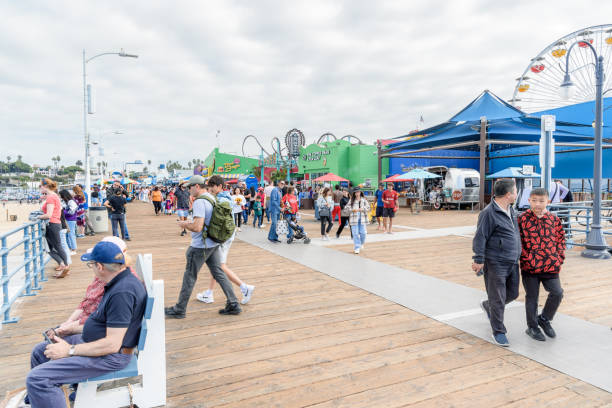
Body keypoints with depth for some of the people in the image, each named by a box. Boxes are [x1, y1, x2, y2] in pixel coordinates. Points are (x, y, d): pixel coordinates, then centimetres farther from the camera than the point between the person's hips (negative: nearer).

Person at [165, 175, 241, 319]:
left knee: (189, 277, 5)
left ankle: (179, 310, 19)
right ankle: (233, 305, 14)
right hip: (214, 244, 9)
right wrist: (191, 223, 16)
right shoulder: (213, 198, 10)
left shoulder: (199, 202, -20)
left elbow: (197, 227, -28)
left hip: (200, 246, -8)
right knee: (219, 274, 12)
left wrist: (185, 225, -9)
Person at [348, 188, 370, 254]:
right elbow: (347, 207, 1)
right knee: (355, 233, -3)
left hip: (362, 218, 1)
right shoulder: (351, 200, 3)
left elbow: (368, 207, 2)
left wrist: (362, 209, -13)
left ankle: (361, 244, 31)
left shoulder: (364, 200, 5)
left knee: (363, 233, 2)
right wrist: (352, 210, -15)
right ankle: (356, 247, 5)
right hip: (354, 219, -1)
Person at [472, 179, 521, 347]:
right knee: (498, 299, 0)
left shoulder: (511, 210, 11)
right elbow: (480, 238, -18)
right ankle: (498, 332, 15)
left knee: (513, 293, 17)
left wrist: (517, 254, 25)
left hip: (512, 263, 8)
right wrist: (479, 260, -18)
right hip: (495, 264, -8)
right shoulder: (488, 213, -17)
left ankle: (487, 306, 41)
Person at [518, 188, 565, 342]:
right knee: (532, 297, 7)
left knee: (557, 293, -6)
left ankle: (544, 319, 22)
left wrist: (559, 259, 4)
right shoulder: (522, 219, -4)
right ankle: (532, 327, 25)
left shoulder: (554, 219, 4)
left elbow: (561, 240, 11)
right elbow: (518, 242, -1)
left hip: (550, 266, 2)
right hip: (529, 266, -2)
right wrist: (525, 258, -7)